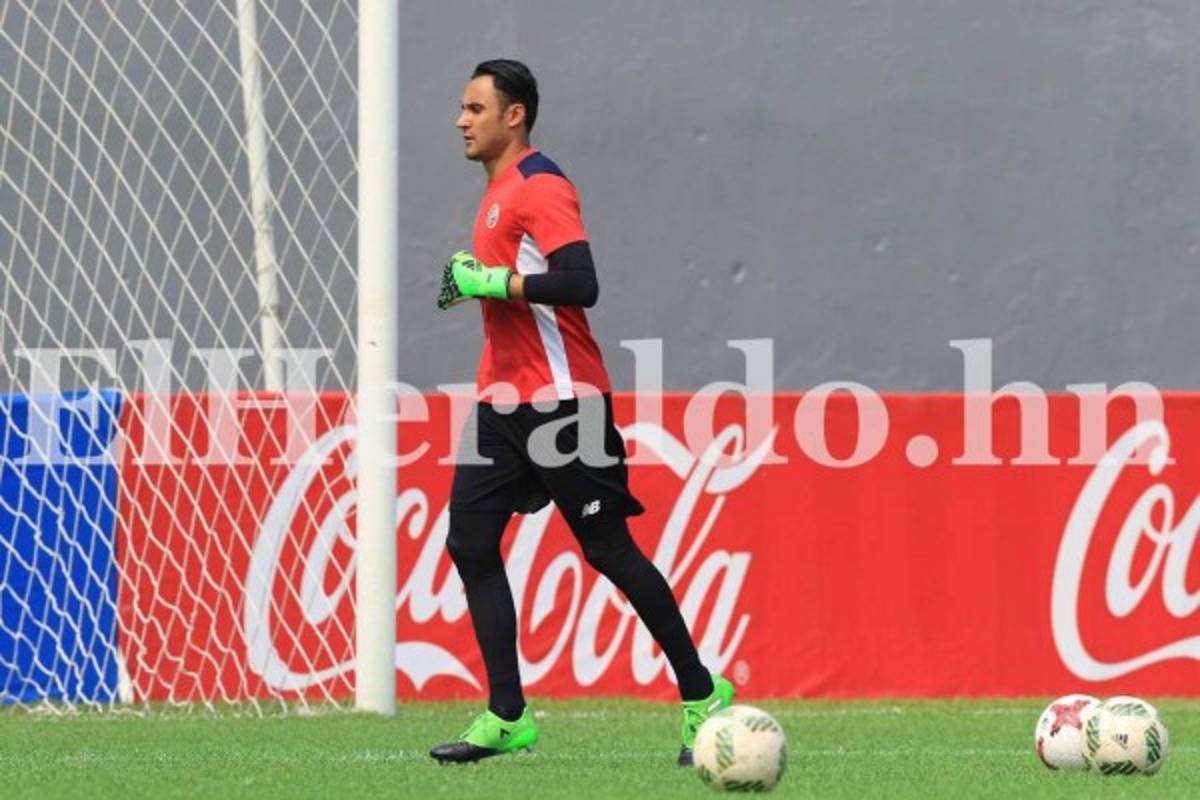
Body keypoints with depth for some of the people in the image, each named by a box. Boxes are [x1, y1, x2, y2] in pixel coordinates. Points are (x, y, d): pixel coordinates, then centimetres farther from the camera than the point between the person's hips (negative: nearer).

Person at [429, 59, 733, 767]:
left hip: (560, 401, -10)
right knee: (471, 543, 0)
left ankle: (701, 693, 8)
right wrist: (475, 281, 13)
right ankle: (507, 716, 2)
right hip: (505, 400, 10)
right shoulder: (500, 191, 17)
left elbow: (580, 284, -25)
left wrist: (490, 282, -22)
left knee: (609, 550, -4)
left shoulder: (541, 188, -13)